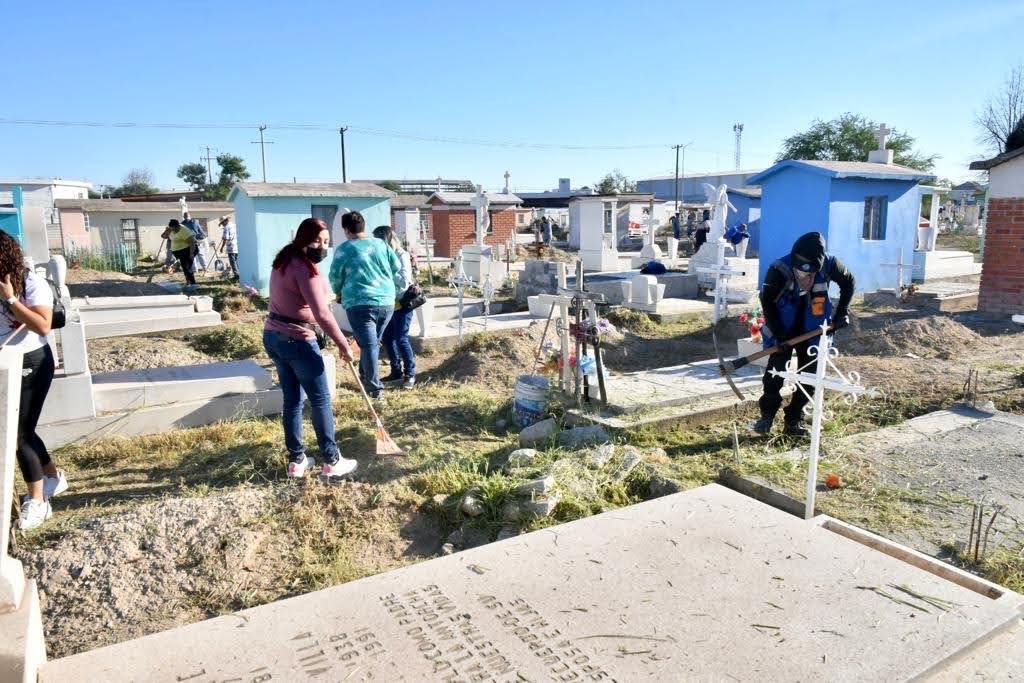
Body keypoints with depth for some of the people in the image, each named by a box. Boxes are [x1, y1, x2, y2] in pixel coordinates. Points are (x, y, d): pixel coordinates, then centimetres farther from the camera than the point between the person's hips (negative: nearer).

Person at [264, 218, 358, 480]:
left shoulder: (284, 261, 11)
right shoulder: (305, 268, -18)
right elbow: (322, 314, -22)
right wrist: (343, 344, -15)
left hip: (273, 336, 9)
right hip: (296, 340, -9)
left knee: (292, 399, 14)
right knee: (320, 400, 0)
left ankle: (296, 460, 20)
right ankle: (331, 462, 6)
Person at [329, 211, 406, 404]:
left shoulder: (344, 249, 0)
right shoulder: (381, 244, 10)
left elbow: (335, 277, 9)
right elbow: (398, 270, 13)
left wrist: (339, 294, 28)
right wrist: (404, 288, 31)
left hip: (360, 303, -4)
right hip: (387, 302, 5)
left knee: (368, 345, -5)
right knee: (372, 343, 20)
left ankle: (375, 391, -10)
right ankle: (365, 378, 35)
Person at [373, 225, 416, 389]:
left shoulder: (401, 255, -11)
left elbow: (404, 281, -18)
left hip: (402, 304, -7)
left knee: (401, 338, -6)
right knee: (387, 338, 9)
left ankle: (410, 374, 5)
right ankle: (396, 371, 22)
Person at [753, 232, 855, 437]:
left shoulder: (829, 265, -17)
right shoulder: (779, 270, -25)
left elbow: (849, 282, 4)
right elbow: (766, 300, -14)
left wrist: (842, 312, -3)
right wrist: (778, 334, -18)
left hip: (811, 330, 3)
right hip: (783, 329, -2)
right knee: (775, 372, -5)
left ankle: (793, 420, 15)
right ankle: (767, 415, 13)